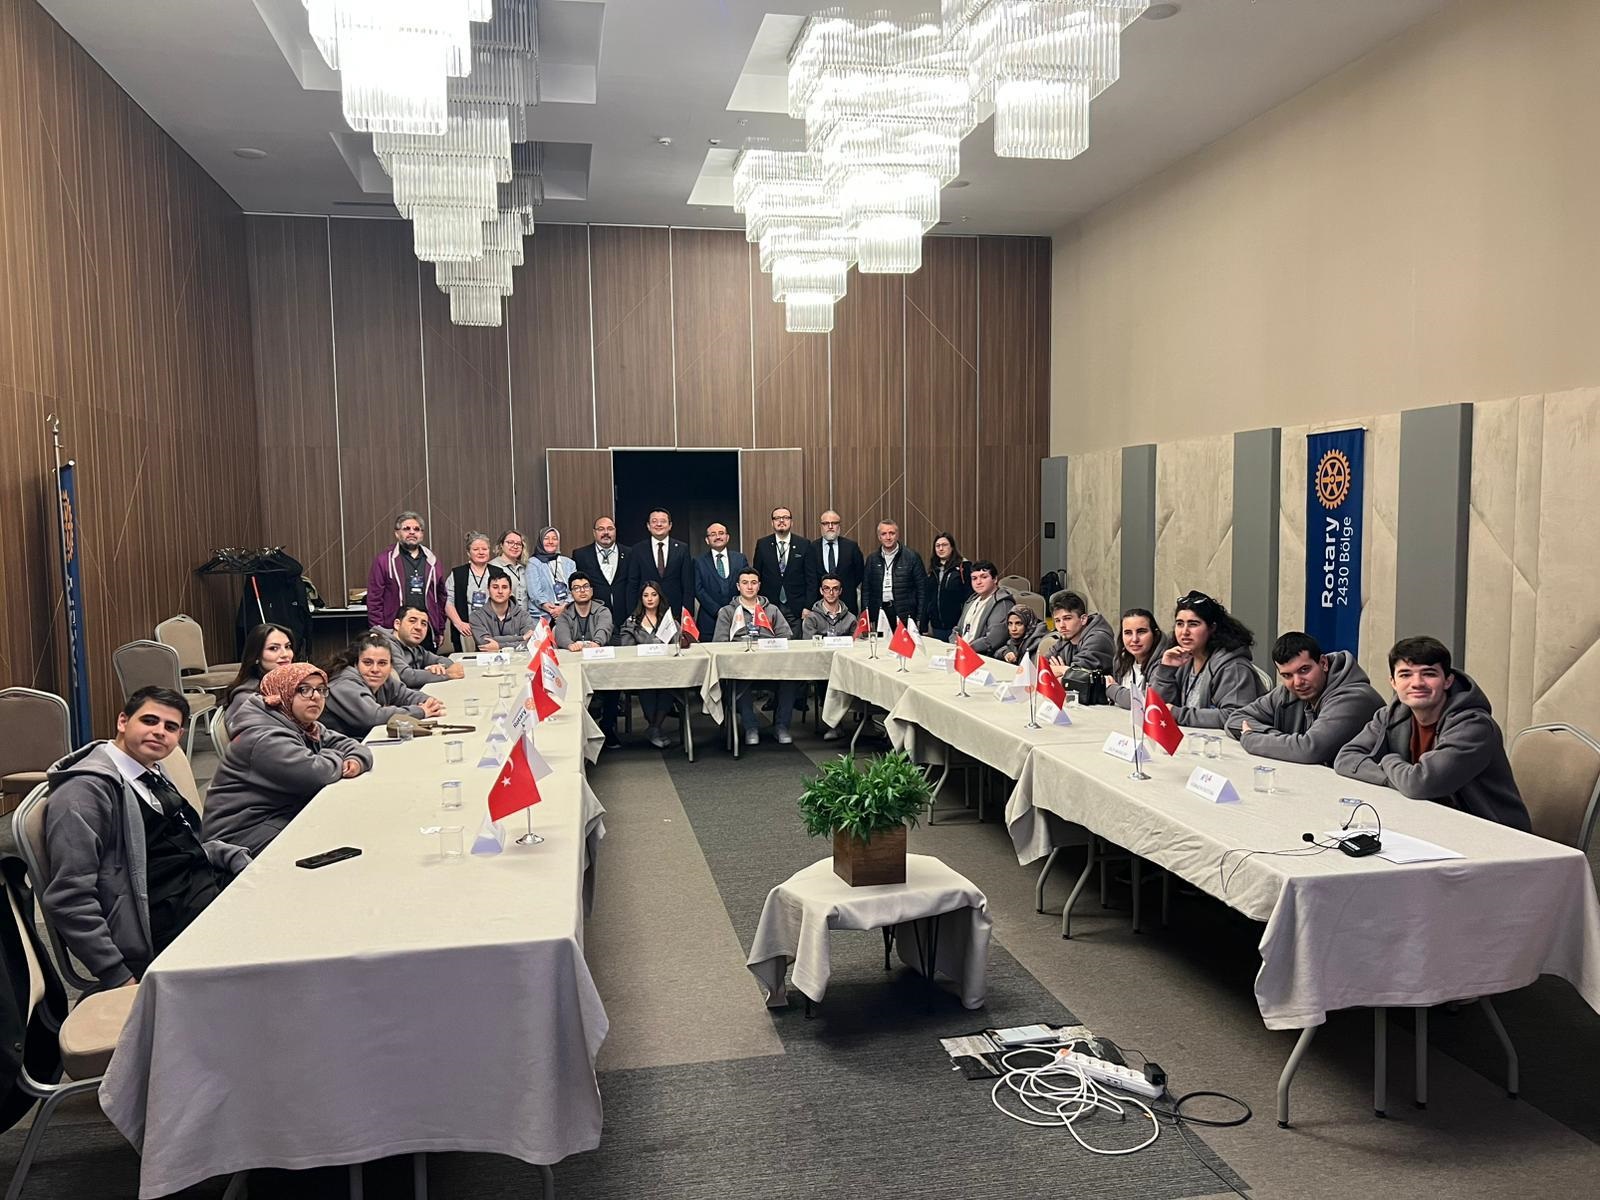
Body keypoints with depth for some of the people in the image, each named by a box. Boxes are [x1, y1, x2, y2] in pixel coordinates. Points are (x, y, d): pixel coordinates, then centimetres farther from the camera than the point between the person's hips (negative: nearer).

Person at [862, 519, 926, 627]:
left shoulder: (912, 557, 1)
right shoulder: (872, 558, 10)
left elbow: (922, 589, 1)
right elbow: (865, 589, 12)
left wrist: (921, 618, -4)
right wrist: (867, 618, 5)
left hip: (905, 614, -2)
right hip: (880, 613, 2)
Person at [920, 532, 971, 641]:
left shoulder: (963, 567, -4)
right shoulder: (933, 569, 13)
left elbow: (969, 596, -8)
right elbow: (926, 598, 15)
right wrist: (924, 627, 11)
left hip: (956, 625, -5)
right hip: (936, 626, 5)